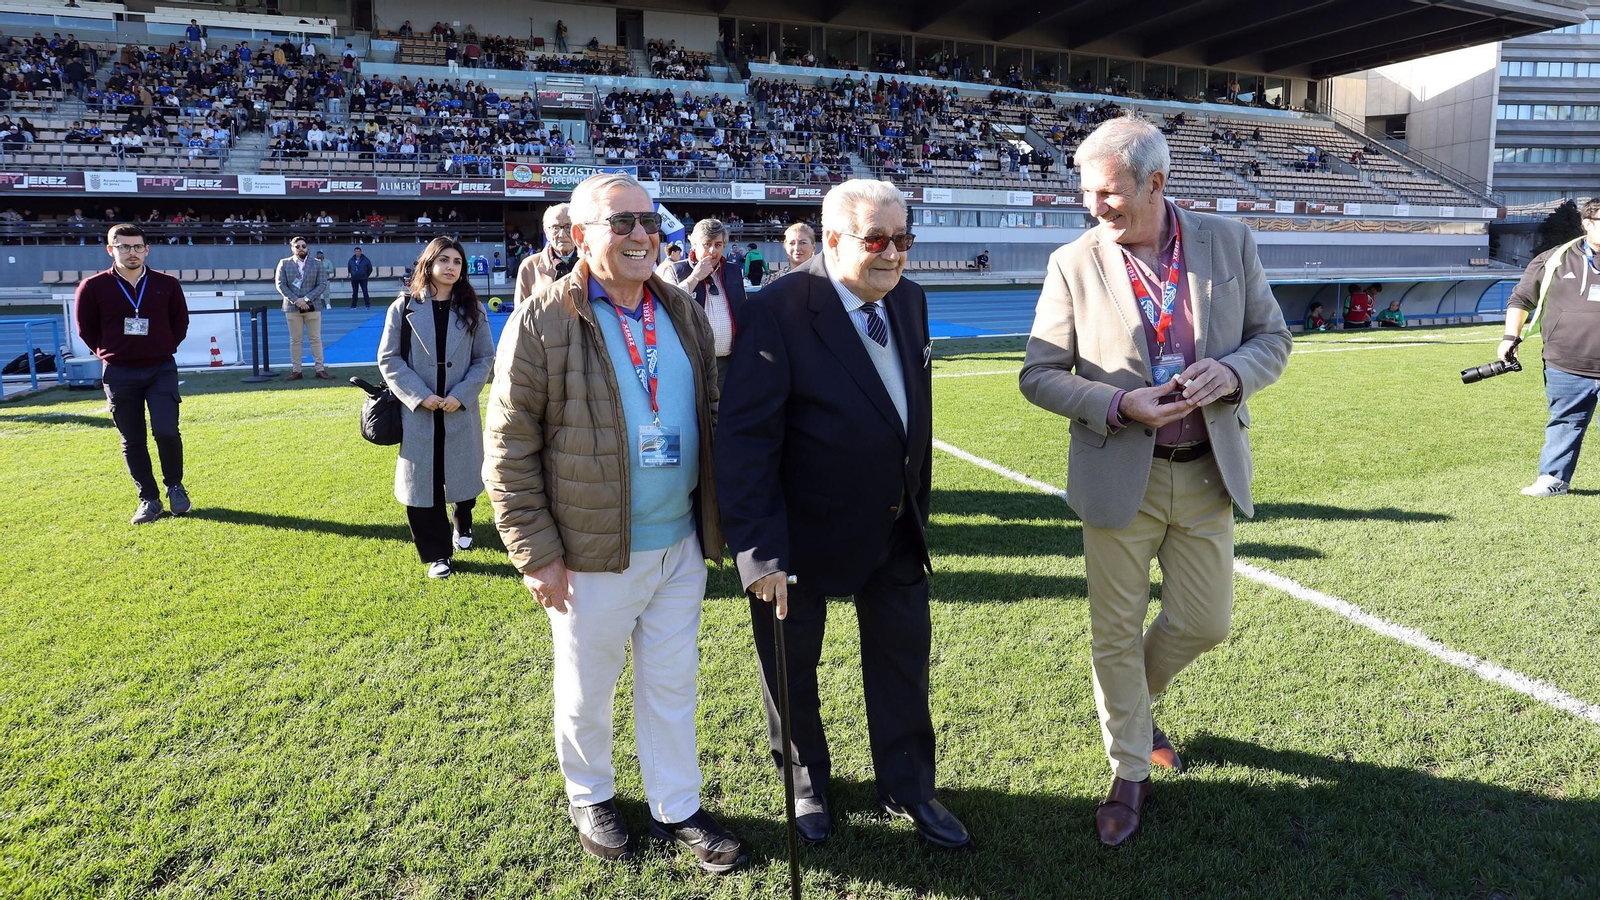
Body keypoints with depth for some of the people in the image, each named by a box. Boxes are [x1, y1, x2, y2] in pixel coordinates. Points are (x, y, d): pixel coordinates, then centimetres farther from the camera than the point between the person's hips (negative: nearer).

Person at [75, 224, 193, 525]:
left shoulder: (167, 284, 0)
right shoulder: (93, 287, -4)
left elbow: (180, 322, 12)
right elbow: (86, 330, 7)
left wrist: (163, 349, 7)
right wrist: (111, 353, 7)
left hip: (161, 370, 0)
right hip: (119, 374, 1)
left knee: (166, 431, -12)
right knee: (132, 441, 5)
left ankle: (175, 487, 11)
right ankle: (149, 500, 16)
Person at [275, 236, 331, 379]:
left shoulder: (317, 264, 5)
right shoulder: (284, 263, 5)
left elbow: (322, 285, -2)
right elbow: (280, 285, 0)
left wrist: (306, 299, -13)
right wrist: (295, 300, -13)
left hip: (312, 307, 0)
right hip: (292, 308, 0)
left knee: (316, 339, 3)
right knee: (294, 340, 4)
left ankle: (320, 369, 6)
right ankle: (296, 371, 8)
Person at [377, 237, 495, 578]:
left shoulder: (472, 310, 3)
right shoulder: (404, 307, -1)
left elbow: (485, 358, 3)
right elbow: (388, 358, -2)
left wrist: (461, 395, -11)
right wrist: (419, 395, -12)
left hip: (461, 411, 1)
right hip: (417, 412, -1)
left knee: (463, 474, 12)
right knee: (421, 483, 1)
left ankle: (462, 525, 43)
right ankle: (437, 553, 15)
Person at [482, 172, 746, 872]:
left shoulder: (683, 312, 5)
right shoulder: (542, 322, -12)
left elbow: (711, 416, 13)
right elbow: (509, 451, -10)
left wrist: (716, 521, 11)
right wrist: (537, 555, -12)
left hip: (681, 546, 4)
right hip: (594, 553, -4)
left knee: (672, 685, 17)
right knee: (586, 690, 16)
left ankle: (676, 808, 36)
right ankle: (589, 797, 41)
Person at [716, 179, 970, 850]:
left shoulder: (908, 299, -1)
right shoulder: (779, 313, -23)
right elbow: (745, 442, -24)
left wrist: (918, 497, 13)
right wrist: (760, 551, -26)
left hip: (896, 522, 6)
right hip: (808, 529, -5)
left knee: (904, 656, 17)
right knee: (792, 667, 16)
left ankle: (908, 789, 39)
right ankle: (807, 784, 42)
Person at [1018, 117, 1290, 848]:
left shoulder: (1228, 242, 0)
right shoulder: (1073, 264, -6)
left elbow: (1272, 337, 7)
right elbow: (1039, 374, -5)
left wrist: (1232, 372, -15)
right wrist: (1120, 406, -20)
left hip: (1207, 473, 3)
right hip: (1120, 476, -2)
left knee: (1205, 623, 12)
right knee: (1116, 632, 7)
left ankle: (1130, 700, 42)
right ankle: (1130, 773, 26)